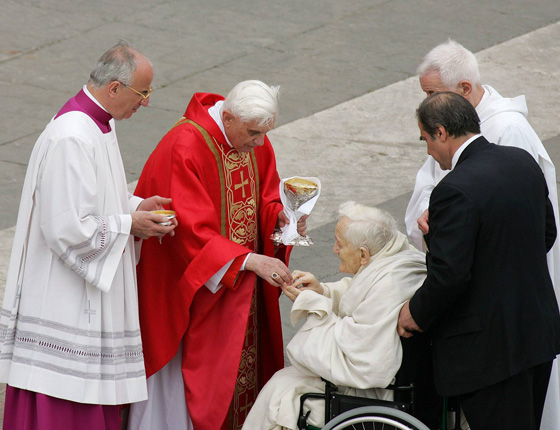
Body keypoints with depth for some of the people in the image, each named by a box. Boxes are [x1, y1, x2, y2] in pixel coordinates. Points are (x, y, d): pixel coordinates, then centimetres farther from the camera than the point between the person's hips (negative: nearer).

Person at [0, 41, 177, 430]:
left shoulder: (98, 123, 8)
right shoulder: (72, 139, -24)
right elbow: (68, 228, -25)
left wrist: (134, 206, 5)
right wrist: (129, 224, -15)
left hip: (89, 293, 10)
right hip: (64, 295, -10)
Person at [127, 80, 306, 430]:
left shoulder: (254, 140, -1)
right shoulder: (183, 149, -25)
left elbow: (266, 197, 10)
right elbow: (192, 231, -28)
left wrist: (281, 215, -14)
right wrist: (249, 260, -35)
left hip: (241, 280, 7)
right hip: (190, 280, -7)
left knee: (240, 367, 12)